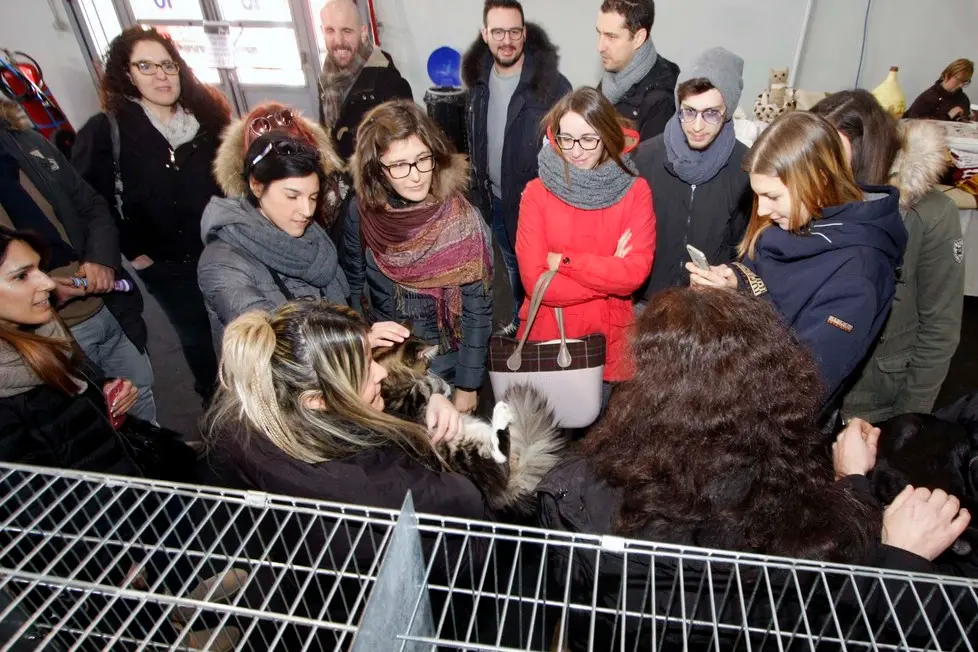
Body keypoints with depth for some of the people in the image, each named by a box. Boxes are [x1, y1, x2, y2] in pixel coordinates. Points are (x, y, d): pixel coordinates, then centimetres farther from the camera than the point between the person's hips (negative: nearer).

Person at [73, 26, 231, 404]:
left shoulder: (207, 112, 1)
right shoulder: (105, 131, -9)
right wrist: (133, 253, -11)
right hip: (166, 264, -2)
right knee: (195, 337, 14)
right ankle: (214, 399, 39)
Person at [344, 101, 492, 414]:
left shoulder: (463, 221, -23)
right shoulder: (361, 211, -15)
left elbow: (478, 309, -16)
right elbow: (353, 284, 0)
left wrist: (467, 385, -11)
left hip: (443, 362, -3)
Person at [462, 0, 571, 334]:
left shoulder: (552, 83, -17)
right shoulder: (479, 79, 2)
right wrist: (478, 188, 14)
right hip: (497, 199, 6)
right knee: (511, 267, 23)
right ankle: (517, 321, 44)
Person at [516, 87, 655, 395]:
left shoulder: (635, 191, -3)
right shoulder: (537, 193, -5)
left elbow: (636, 272, -13)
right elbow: (535, 280, -13)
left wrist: (564, 263, -15)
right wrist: (609, 272, -13)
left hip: (611, 339, 1)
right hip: (547, 337, 0)